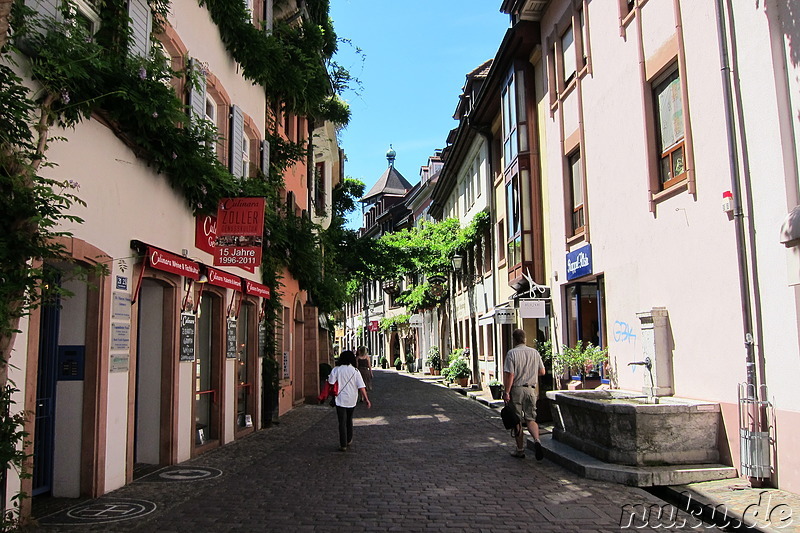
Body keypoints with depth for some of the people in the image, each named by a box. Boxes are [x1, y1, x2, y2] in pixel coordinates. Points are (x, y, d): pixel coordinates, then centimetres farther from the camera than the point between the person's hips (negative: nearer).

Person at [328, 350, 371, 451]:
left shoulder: (336, 370, -7)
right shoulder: (355, 371, -4)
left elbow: (331, 384, -8)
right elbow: (361, 387, -8)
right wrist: (366, 399, -5)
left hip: (340, 400, -2)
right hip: (352, 400, 2)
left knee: (342, 422, 1)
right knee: (349, 420, 22)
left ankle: (343, 445, -1)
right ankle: (349, 440, 35)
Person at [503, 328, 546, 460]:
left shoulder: (512, 353, -9)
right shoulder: (535, 352, 4)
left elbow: (509, 375, -14)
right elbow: (542, 372, 10)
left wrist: (506, 392, -11)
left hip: (516, 390, -3)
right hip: (531, 389, 3)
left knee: (517, 421, 7)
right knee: (530, 419, 9)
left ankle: (520, 450, 14)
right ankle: (537, 440, -17)